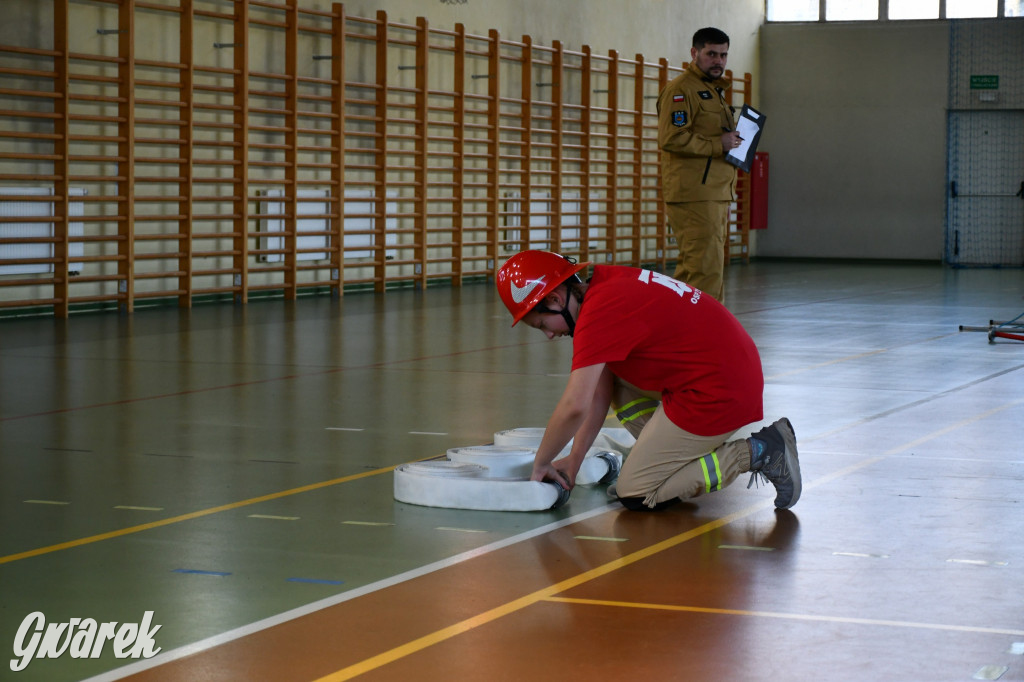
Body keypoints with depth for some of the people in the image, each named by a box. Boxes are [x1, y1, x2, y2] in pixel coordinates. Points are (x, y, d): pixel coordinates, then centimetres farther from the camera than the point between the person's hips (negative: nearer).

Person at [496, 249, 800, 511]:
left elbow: (575, 407, -22)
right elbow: (600, 394, 15)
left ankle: (755, 453, -4)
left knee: (635, 496, -2)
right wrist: (574, 459, 14)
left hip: (717, 394, -10)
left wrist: (541, 464, -7)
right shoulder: (608, 283, 11)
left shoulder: (599, 311, -19)